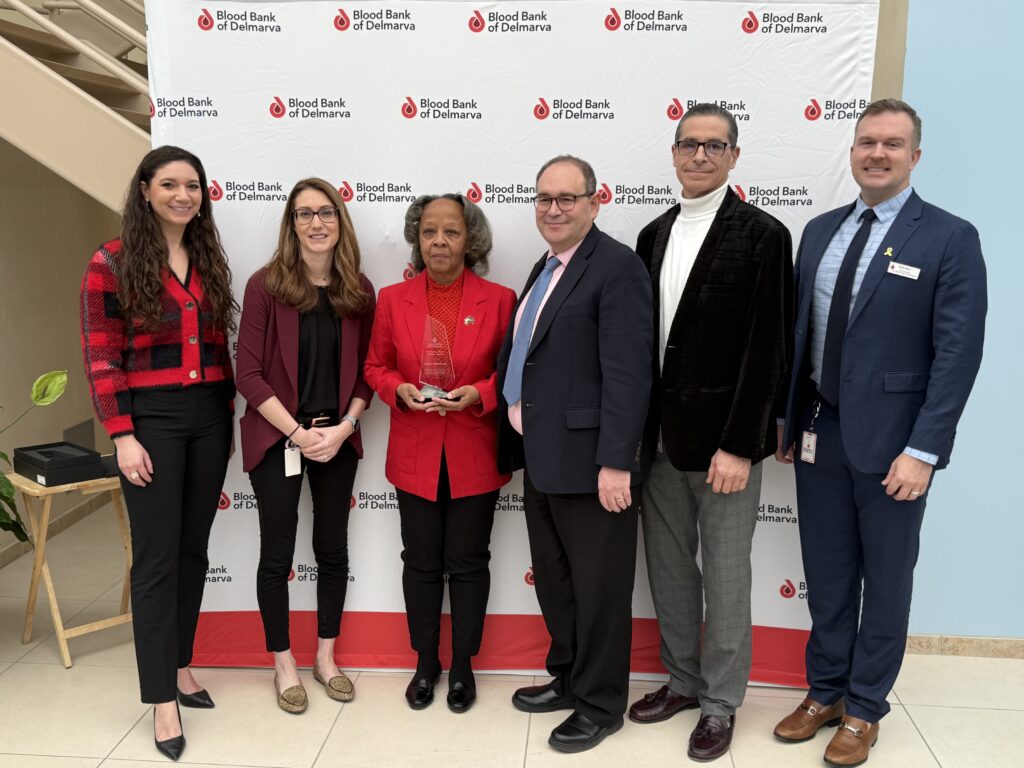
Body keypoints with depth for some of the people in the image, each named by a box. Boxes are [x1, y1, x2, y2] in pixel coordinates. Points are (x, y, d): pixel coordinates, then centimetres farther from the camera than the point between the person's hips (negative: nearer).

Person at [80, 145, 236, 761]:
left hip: (209, 417, 5)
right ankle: (162, 699, 8)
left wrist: (227, 413, 9)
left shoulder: (211, 261, 10)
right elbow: (101, 357, -8)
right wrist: (123, 437, -13)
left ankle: (180, 665, 28)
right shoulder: (112, 263, -5)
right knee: (157, 556, -1)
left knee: (193, 549, 12)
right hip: (151, 419, -5)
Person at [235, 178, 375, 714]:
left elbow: (365, 372, 4)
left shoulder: (359, 291, 0)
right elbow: (249, 374, -10)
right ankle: (284, 665, 26)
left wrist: (343, 428, -10)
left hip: (338, 438, 3)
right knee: (278, 554, 7)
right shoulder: (265, 286, -9)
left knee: (333, 548, 13)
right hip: (277, 438, -3)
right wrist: (298, 432, -15)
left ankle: (326, 658, 31)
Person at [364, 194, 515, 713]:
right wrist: (400, 390, -13)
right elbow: (376, 367, 7)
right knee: (421, 562, 13)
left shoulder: (499, 300, -5)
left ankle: (463, 665, 28)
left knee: (467, 563, 10)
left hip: (475, 456, -2)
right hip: (415, 455, 2)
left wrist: (479, 393, -18)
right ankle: (425, 662, 31)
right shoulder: (393, 299, 1)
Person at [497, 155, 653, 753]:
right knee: (554, 581, 20)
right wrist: (522, 444, 15)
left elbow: (627, 373, -20)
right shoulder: (547, 267, 16)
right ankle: (569, 678, 39)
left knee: (598, 587, 7)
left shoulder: (617, 267, -13)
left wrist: (615, 462, -24)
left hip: (587, 461, -9)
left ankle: (600, 704, 24)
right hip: (542, 458, 9)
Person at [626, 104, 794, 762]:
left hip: (724, 439, -5)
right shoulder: (655, 234, 10)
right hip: (660, 436, 6)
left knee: (725, 576, 8)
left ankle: (721, 701, 26)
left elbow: (766, 349, -13)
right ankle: (682, 679, 36)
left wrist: (739, 446, -16)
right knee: (669, 569, 16)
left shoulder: (762, 235, -8)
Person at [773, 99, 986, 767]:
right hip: (820, 433, 4)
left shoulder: (950, 238, -7)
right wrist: (786, 419, 10)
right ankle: (825, 691, 33)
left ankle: (864, 708, 28)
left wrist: (923, 450, -16)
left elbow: (958, 353, -11)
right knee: (827, 575, 15)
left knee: (886, 580, 11)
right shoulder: (820, 231, 8)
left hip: (890, 442, -4)